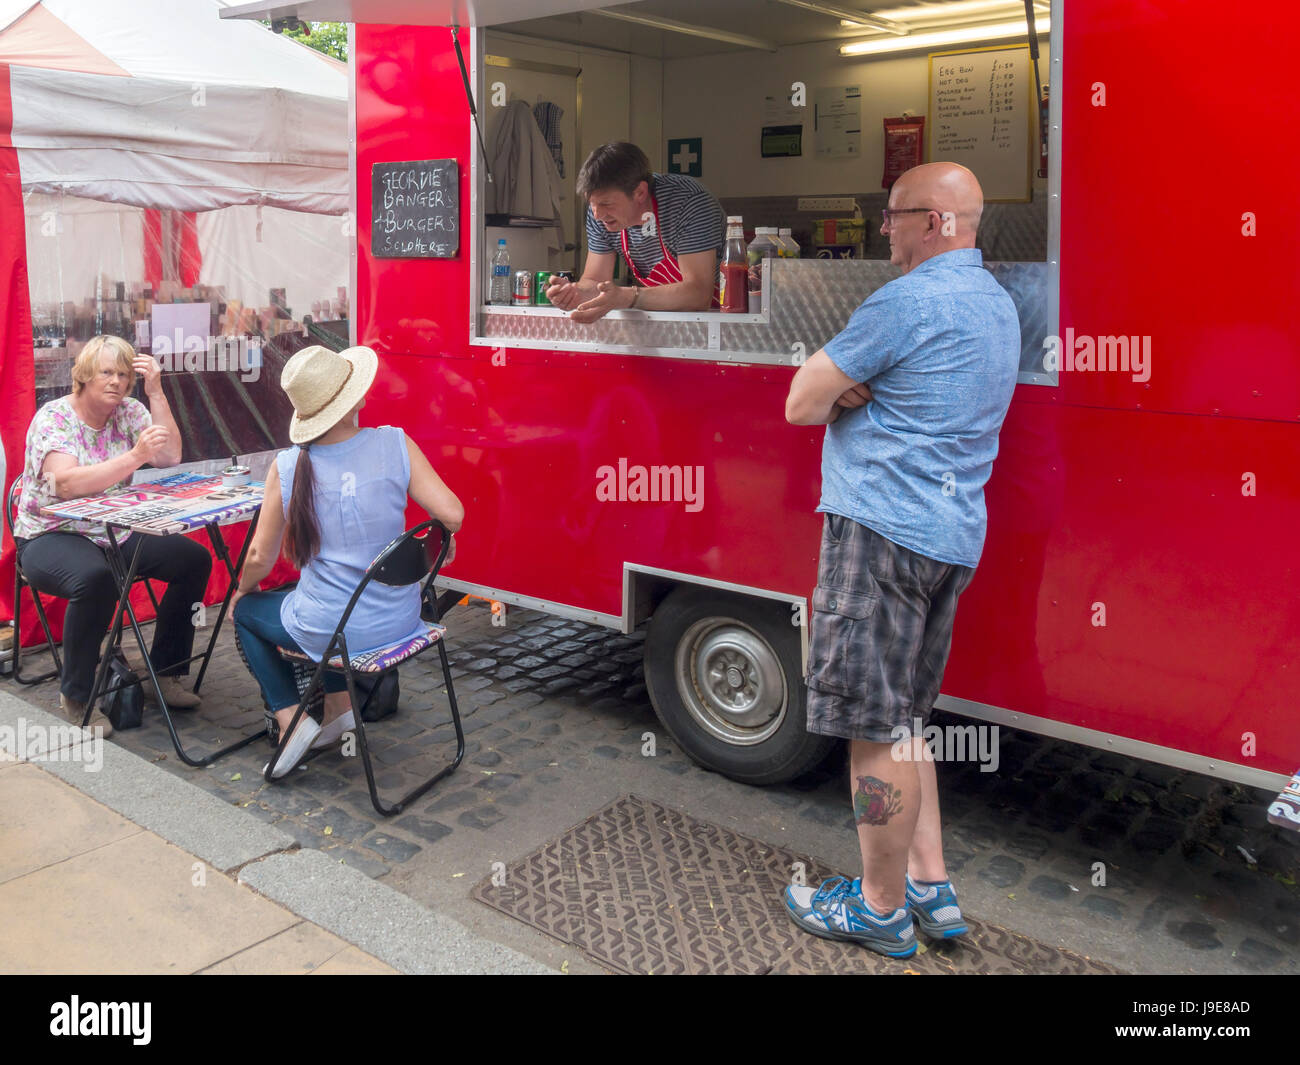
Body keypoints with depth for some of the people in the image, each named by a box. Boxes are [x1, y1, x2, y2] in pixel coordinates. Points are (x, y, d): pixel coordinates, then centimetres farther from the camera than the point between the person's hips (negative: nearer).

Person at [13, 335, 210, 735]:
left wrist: (155, 392, -16)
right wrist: (135, 456, -41)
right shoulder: (54, 417, -13)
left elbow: (170, 457, -11)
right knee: (95, 577, -37)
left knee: (194, 559, -10)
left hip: (114, 533, 6)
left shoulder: (129, 412, 3)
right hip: (51, 535, -6)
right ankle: (76, 696, -18)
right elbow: (67, 483, -31)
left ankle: (164, 674, 0)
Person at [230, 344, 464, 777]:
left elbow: (261, 557, -3)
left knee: (247, 611, 28)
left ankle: (290, 717, 17)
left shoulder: (287, 467, -12)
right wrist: (443, 542, 10)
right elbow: (452, 515, -13)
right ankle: (339, 704, 33)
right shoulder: (394, 444, -12)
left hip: (329, 633, -3)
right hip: (399, 621, 3)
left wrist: (242, 590, 19)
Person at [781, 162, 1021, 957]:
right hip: (951, 535, 10)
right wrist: (855, 389, 0)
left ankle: (881, 909, 13)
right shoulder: (995, 303, 18)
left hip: (884, 529, -10)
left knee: (875, 726, 0)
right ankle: (932, 888, 26)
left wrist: (836, 393, 9)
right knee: (904, 719, 18)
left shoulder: (908, 301, -13)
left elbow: (802, 404, -8)